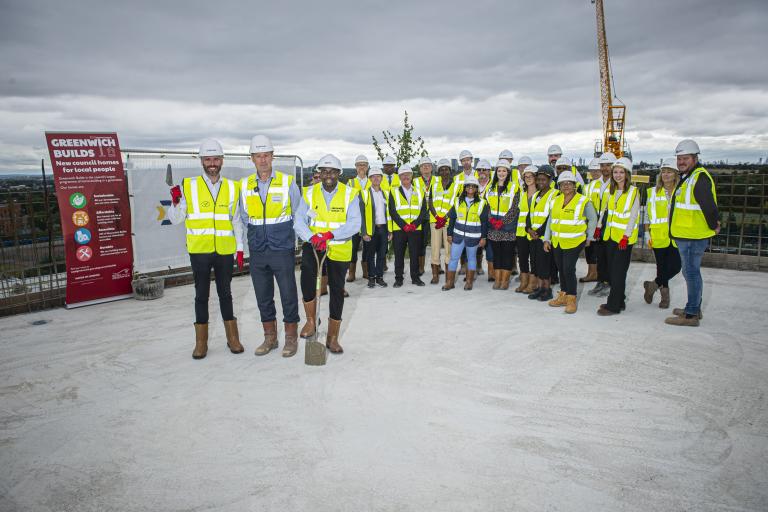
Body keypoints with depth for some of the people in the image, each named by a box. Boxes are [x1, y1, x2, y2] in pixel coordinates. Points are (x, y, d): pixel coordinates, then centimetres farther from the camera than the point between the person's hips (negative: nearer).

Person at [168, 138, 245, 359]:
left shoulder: (232, 187, 7)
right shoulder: (188, 186, 1)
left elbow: (236, 221, 12)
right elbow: (175, 219, 4)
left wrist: (240, 248, 8)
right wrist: (176, 202, -14)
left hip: (225, 250, 1)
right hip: (199, 250, -1)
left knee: (225, 293, 11)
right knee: (201, 295, 8)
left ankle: (232, 338, 22)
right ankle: (201, 342, 18)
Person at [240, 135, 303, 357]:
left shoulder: (287, 182, -3)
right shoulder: (245, 185, 5)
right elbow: (244, 217, 16)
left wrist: (283, 232, 7)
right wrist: (257, 233, 11)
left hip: (283, 249, -3)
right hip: (257, 252, 3)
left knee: (288, 295, 2)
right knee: (263, 297, 11)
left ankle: (291, 338, 17)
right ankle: (270, 338, 24)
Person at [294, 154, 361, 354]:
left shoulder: (349, 194, -4)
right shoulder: (310, 193, 0)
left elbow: (354, 224, -16)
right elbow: (300, 221, -8)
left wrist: (330, 234, -31)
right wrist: (312, 238, -29)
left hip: (339, 249, 0)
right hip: (313, 245, 0)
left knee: (337, 290, 6)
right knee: (307, 270, -30)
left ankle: (332, 338, 22)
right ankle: (311, 319, -11)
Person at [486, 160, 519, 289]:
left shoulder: (514, 187, -2)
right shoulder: (491, 187, 12)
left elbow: (515, 208, -7)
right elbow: (487, 205, 10)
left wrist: (502, 221, -13)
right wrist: (491, 219, -6)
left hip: (508, 223, -3)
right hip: (493, 225, 4)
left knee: (507, 252, -2)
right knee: (496, 252, 5)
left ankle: (505, 280, 4)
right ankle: (497, 279, 10)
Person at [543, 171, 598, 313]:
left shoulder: (583, 201, -6)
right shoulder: (556, 201, 9)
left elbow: (593, 219, 4)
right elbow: (550, 221, 13)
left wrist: (589, 237, 7)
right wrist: (547, 239, 8)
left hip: (574, 242, -6)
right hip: (557, 242, 6)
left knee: (569, 269, -11)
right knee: (561, 269, 13)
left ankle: (571, 300, 1)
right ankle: (563, 296, 26)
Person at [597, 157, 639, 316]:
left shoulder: (633, 192, -10)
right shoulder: (611, 190, 10)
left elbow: (633, 216, -14)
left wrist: (625, 237, -19)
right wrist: (599, 227, 15)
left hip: (624, 237, -7)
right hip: (610, 235, 7)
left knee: (619, 272, -4)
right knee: (611, 270, 10)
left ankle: (614, 306, 1)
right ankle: (619, 301, 21)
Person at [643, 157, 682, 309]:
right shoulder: (654, 192, 6)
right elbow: (647, 215, 9)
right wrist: (647, 234, 3)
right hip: (659, 237, 1)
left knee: (675, 267, -8)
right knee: (661, 266, 7)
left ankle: (654, 285, 15)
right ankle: (664, 294, 25)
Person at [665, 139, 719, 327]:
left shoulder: (700, 178, -18)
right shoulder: (687, 177, 17)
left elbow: (709, 206, -25)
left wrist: (714, 225, -13)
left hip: (693, 237, -11)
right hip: (686, 236, 11)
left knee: (691, 272, -5)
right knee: (691, 272, 18)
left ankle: (691, 315, 2)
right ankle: (694, 309, 31)